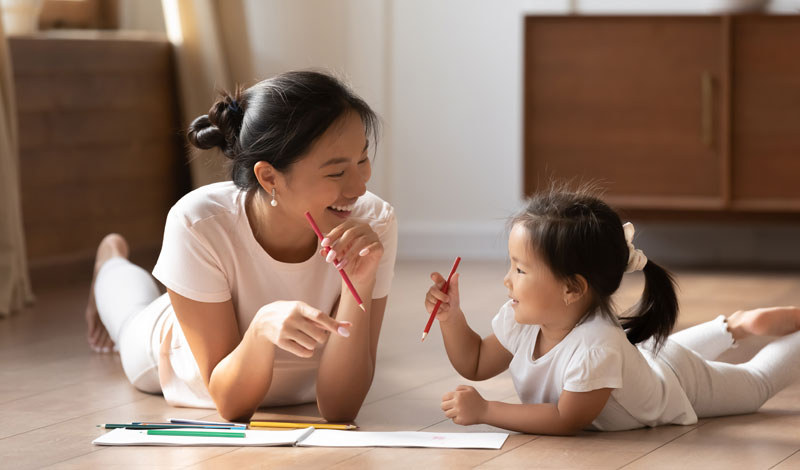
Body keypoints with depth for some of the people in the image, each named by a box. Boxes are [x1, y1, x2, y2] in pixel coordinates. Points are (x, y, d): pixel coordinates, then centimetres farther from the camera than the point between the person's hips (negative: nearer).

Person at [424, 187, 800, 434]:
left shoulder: (596, 345, -51)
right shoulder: (521, 320, -29)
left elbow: (567, 420, -45)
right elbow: (475, 365, -12)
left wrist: (484, 411, -48)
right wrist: (451, 316, -28)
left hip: (680, 381, -5)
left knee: (755, 382, 23)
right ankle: (732, 327, 51)